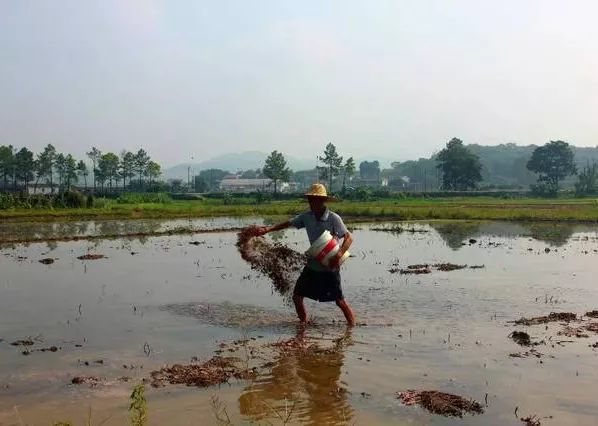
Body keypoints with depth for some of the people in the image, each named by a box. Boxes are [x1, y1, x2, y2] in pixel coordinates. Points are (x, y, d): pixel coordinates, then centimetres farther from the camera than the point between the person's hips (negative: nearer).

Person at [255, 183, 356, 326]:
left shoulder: (333, 218, -16)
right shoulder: (307, 217, -1)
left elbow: (349, 238, -17)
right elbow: (288, 223, 5)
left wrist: (338, 255, -31)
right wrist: (268, 229, -7)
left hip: (330, 266, -5)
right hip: (313, 265, 6)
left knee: (340, 301, -3)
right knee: (297, 296, 6)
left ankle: (352, 326, 15)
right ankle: (303, 324, 25)